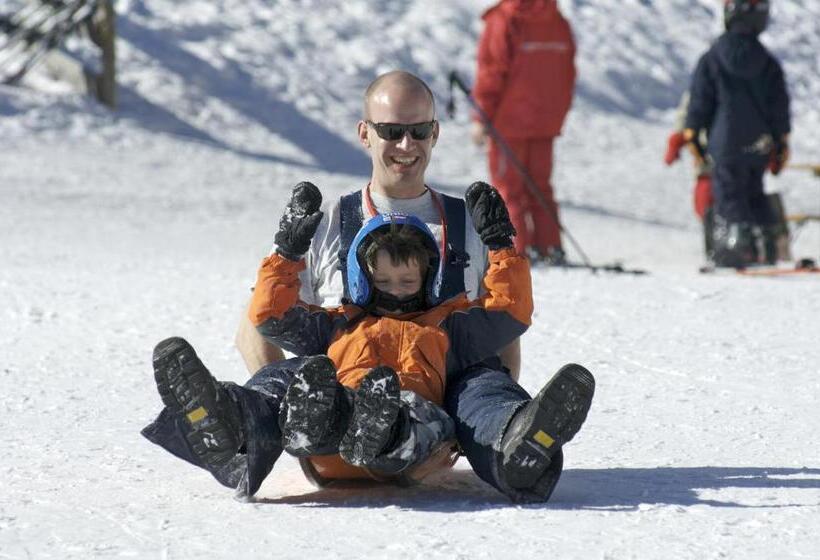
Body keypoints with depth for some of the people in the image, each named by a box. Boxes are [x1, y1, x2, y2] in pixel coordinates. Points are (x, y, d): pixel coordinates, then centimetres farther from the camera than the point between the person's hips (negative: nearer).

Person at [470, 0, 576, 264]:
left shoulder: (502, 22, -12)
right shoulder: (560, 24, 5)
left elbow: (491, 73, -12)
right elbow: (567, 74, 10)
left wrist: (481, 118, -7)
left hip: (509, 122, -5)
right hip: (546, 123, 5)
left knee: (509, 187, 4)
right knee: (540, 185, 15)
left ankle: (521, 249, -3)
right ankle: (551, 246, 9)